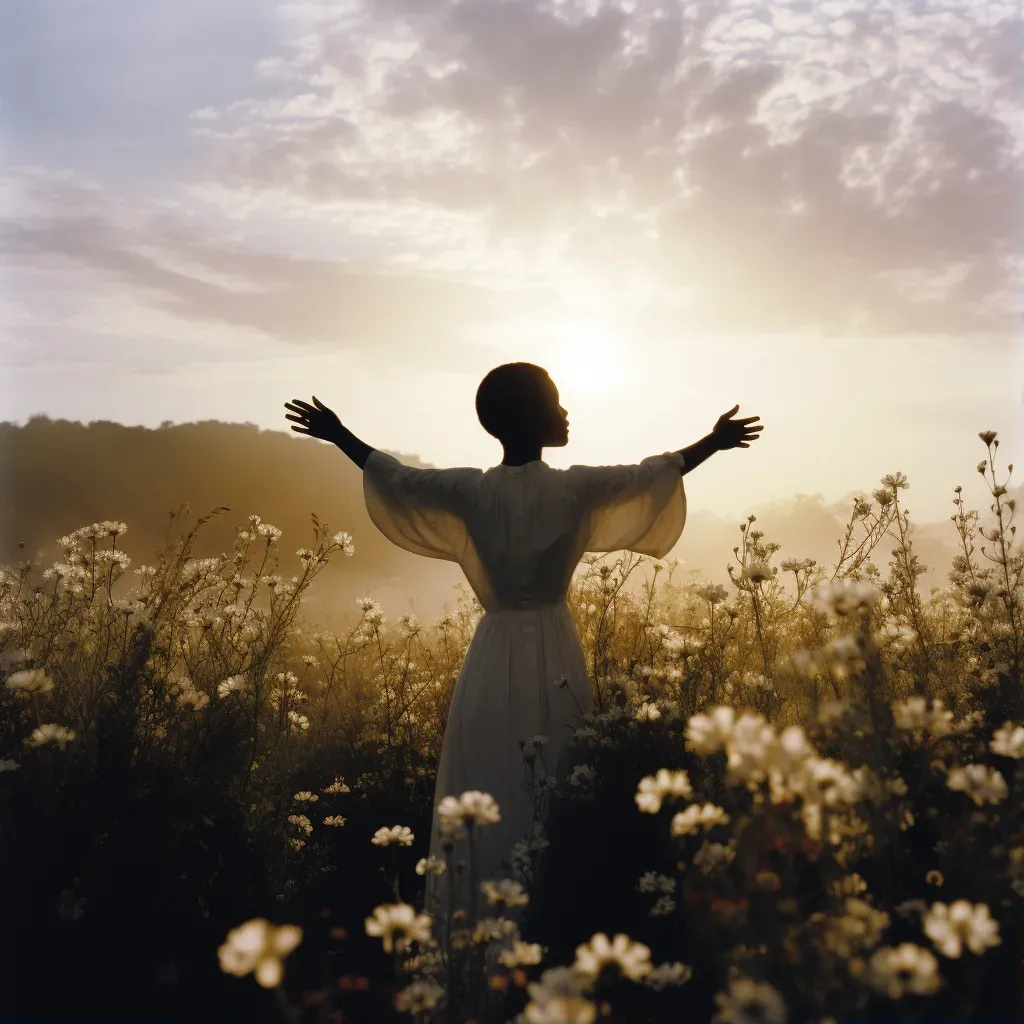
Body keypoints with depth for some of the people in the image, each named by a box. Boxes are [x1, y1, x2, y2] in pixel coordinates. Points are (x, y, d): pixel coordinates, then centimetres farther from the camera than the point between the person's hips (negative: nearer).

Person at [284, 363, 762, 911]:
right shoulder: (574, 488, -10)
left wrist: (340, 435, 22)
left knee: (485, 793, 9)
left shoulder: (470, 490, -8)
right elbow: (652, 472, 5)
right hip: (555, 654, -1)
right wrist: (714, 442, 21)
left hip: (495, 655, 1)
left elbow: (396, 477, 7)